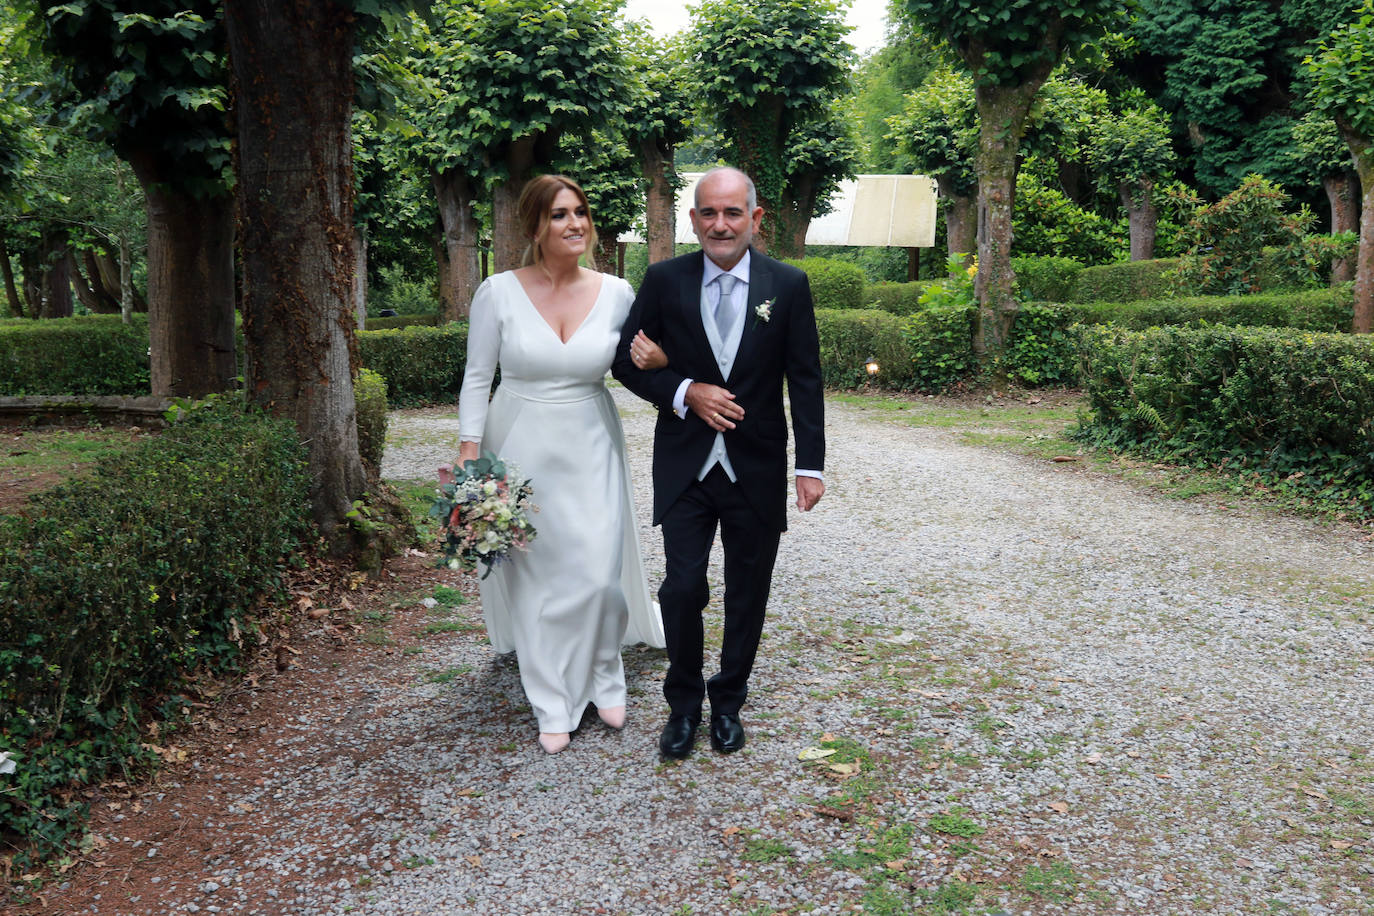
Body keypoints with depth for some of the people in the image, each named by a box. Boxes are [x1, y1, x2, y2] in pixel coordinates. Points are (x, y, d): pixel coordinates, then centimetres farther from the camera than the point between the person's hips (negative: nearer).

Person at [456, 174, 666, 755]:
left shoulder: (616, 293, -2)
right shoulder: (498, 293, -7)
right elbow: (477, 379, -1)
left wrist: (656, 363, -13)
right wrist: (469, 457, -7)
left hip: (590, 448, 1)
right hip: (521, 447, -1)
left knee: (598, 570, 0)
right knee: (535, 575, 7)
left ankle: (603, 680, 27)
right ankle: (553, 705, 22)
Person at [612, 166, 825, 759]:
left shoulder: (788, 286, -2)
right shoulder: (665, 281, -2)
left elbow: (805, 381, 0)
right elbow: (626, 359, 2)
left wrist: (811, 464, -4)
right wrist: (686, 392, -14)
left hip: (757, 470, 1)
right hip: (686, 467, 0)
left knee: (747, 597, 11)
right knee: (682, 589, -2)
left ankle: (728, 701, 32)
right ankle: (684, 703, 22)